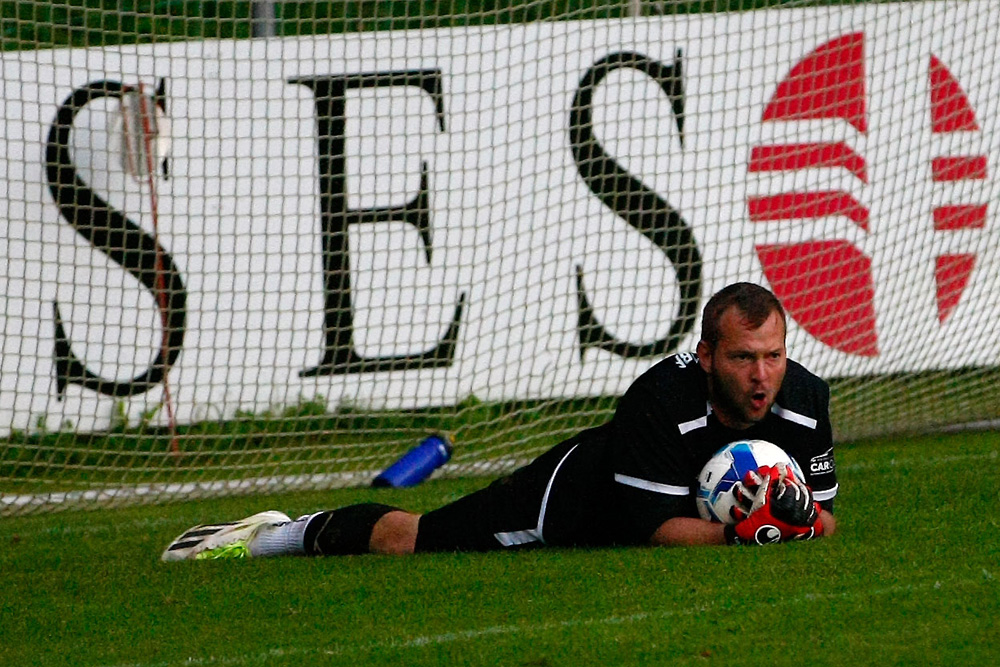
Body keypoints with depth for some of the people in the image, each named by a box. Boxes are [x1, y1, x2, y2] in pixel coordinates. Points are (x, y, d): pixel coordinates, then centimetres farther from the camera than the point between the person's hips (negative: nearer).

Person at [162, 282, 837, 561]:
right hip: (573, 496, -6)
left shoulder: (803, 400, -23)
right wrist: (741, 532, -48)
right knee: (406, 540, -1)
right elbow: (655, 528, -35)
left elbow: (824, 517, -14)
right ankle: (284, 535, 27)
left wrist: (799, 522, -38)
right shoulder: (662, 398, -38)